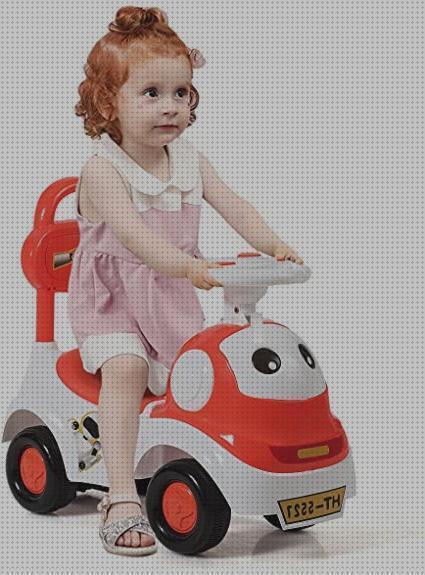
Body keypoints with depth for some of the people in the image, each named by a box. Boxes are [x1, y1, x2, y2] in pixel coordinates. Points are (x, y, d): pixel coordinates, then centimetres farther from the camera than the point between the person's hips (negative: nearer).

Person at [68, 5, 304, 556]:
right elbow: (131, 231, -31)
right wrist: (185, 264, -46)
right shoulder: (102, 169, -16)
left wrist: (273, 244, -20)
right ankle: (121, 498, -27)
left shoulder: (189, 158, 5)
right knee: (124, 369, -28)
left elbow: (230, 204, -2)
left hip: (173, 299, 6)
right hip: (111, 299, -6)